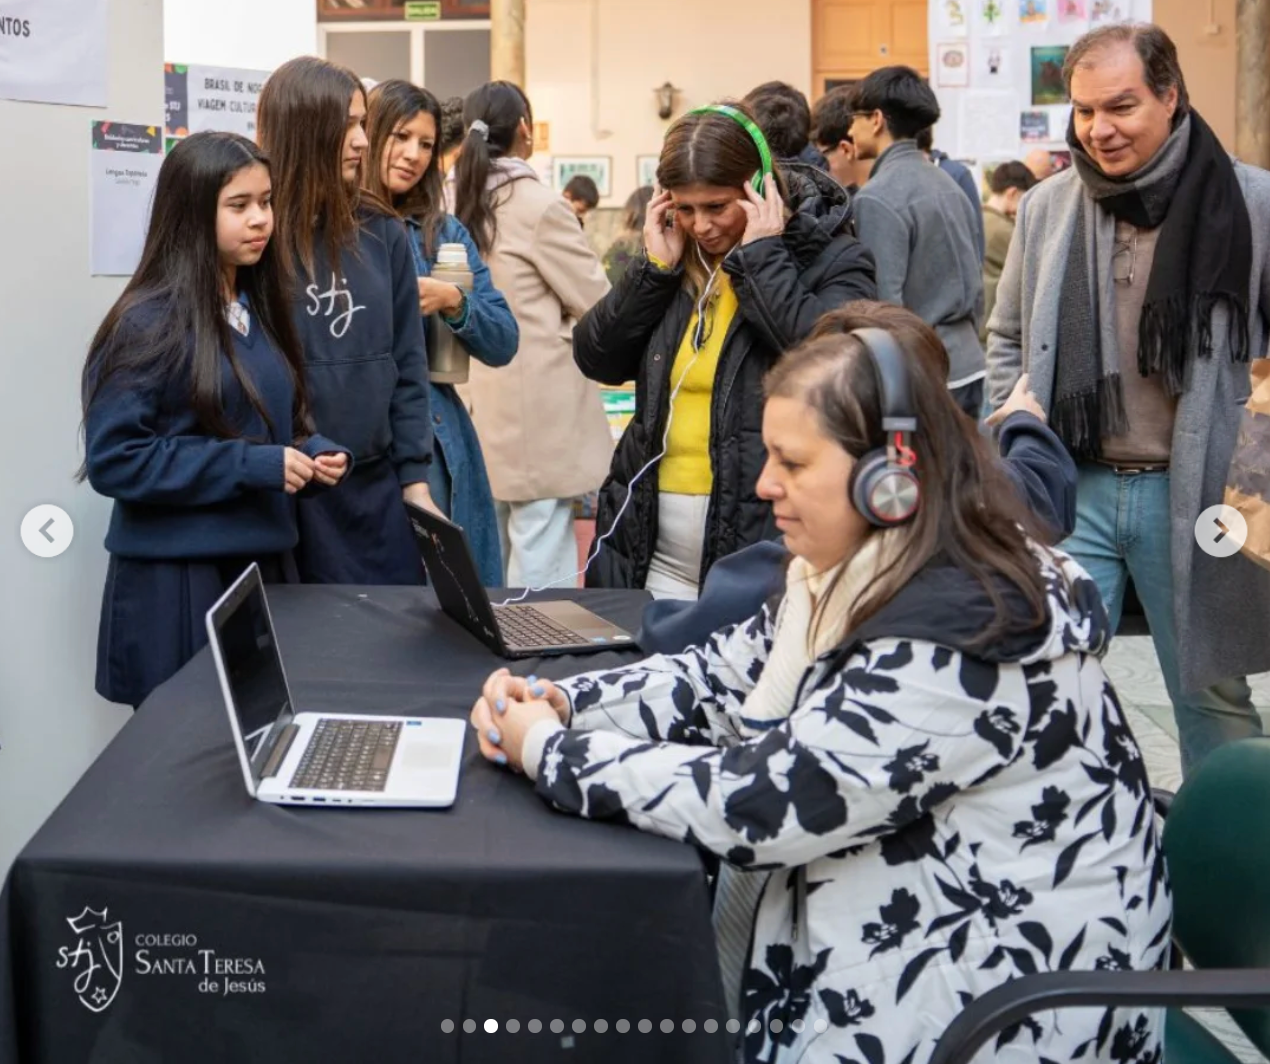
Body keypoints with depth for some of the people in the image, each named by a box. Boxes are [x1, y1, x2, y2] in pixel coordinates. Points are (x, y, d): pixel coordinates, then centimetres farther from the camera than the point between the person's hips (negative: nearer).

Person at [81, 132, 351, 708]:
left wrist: (315, 453, -2)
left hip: (265, 564, 7)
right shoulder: (148, 324, -13)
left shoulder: (261, 312, 10)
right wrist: (251, 465, -20)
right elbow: (113, 460, -18)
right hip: (176, 581, -7)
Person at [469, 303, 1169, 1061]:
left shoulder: (954, 643, -28)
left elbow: (758, 801, -27)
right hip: (900, 916, 8)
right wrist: (560, 704, -7)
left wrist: (550, 754, -17)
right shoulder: (860, 574, 2)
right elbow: (724, 677, 8)